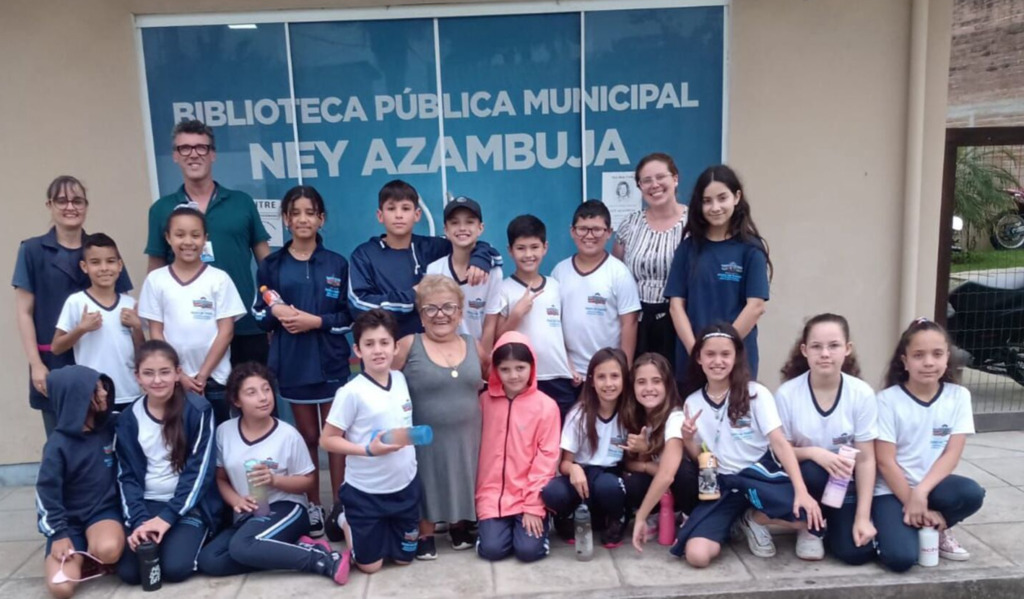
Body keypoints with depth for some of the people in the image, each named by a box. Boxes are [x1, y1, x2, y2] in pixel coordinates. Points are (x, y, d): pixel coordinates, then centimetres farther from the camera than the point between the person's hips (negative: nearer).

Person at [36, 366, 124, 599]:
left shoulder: (110, 427, -3)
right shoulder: (59, 444, -11)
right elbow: (46, 492, -9)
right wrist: (59, 534, -11)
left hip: (104, 510, 1)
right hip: (70, 519, -1)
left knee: (108, 550, -32)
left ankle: (92, 559, 1)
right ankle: (78, 556, 11)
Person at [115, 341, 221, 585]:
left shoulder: (198, 410, -10)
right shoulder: (128, 418, 2)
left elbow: (199, 470, -11)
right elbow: (127, 476, 2)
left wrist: (168, 516, -16)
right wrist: (139, 520, -12)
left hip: (189, 506, -3)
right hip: (146, 505, 3)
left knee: (175, 568, -22)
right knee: (129, 572, -15)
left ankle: (190, 537, 11)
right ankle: (148, 535, 16)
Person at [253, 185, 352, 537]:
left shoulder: (337, 264, 0)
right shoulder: (271, 266, 2)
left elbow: (350, 317, -1)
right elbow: (259, 315, 6)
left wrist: (316, 320, -15)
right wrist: (277, 314, -15)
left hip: (332, 362, -1)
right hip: (292, 364, 1)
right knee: (307, 437, 13)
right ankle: (313, 507, 25)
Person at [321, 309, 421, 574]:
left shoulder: (401, 380, -3)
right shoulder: (352, 393, -20)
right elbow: (327, 440, -14)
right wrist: (368, 449, -24)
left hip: (406, 486, 5)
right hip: (365, 493, -5)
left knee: (404, 557, 18)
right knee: (370, 565, 11)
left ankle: (380, 529, 43)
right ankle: (347, 522, 35)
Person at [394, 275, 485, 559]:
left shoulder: (474, 347, 2)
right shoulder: (408, 347, -10)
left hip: (465, 438, 3)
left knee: (461, 484, 15)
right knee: (425, 486, 9)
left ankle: (459, 527, 39)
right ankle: (425, 535, 30)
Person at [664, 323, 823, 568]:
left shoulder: (756, 393, -6)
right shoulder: (692, 403, 3)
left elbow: (780, 442, -14)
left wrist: (802, 491, -27)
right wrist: (687, 440, -13)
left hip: (761, 475, -1)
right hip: (722, 485, 1)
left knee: (805, 510, -34)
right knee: (697, 555, -22)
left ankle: (753, 520, 0)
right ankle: (727, 524, 12)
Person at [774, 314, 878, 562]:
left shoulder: (862, 393, -13)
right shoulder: (787, 393, -15)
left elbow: (865, 459, -10)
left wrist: (863, 517, -13)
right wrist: (814, 453, -27)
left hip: (845, 484, 1)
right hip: (803, 479, 0)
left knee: (856, 552, -18)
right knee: (813, 472, -35)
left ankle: (828, 521, 18)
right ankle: (807, 527, -2)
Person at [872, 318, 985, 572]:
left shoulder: (958, 396, -2)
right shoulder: (887, 399, -12)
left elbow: (951, 454, -7)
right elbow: (885, 462, -12)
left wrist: (921, 493, -20)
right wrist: (912, 504, -17)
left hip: (932, 484, 4)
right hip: (892, 489, -3)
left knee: (972, 493, -29)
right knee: (901, 558, -24)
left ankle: (937, 530, 3)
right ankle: (894, 526, 12)